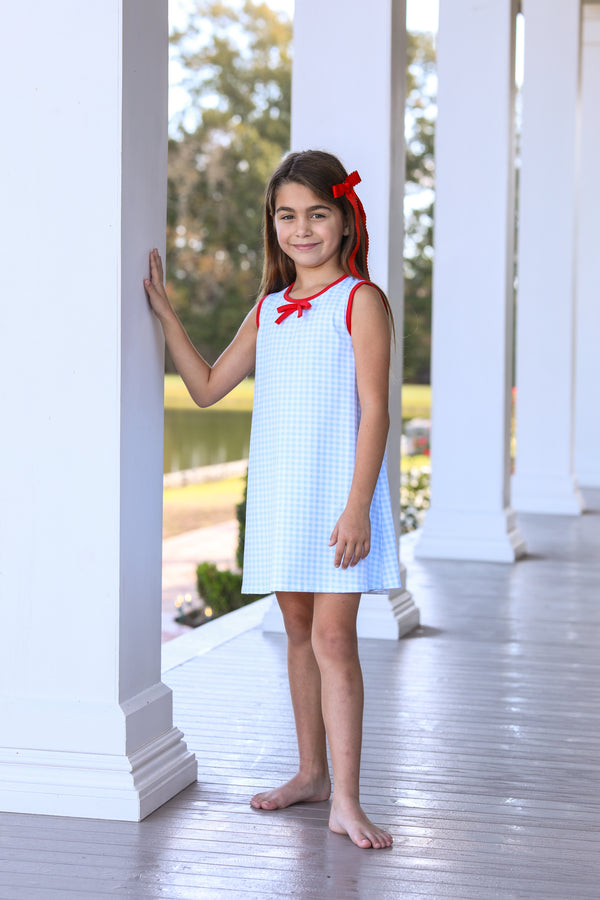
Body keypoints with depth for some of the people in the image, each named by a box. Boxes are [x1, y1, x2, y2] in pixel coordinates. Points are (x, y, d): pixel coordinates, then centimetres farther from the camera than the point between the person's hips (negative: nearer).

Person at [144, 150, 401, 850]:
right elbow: (207, 386, 18)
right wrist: (164, 313, 13)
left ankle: (345, 801, -7)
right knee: (298, 633, 13)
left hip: (336, 496, -6)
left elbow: (374, 410, -10)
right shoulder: (269, 308, 14)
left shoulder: (360, 300, -5)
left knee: (333, 639, -9)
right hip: (277, 496, 6)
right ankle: (311, 772, 26)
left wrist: (357, 506, -17)